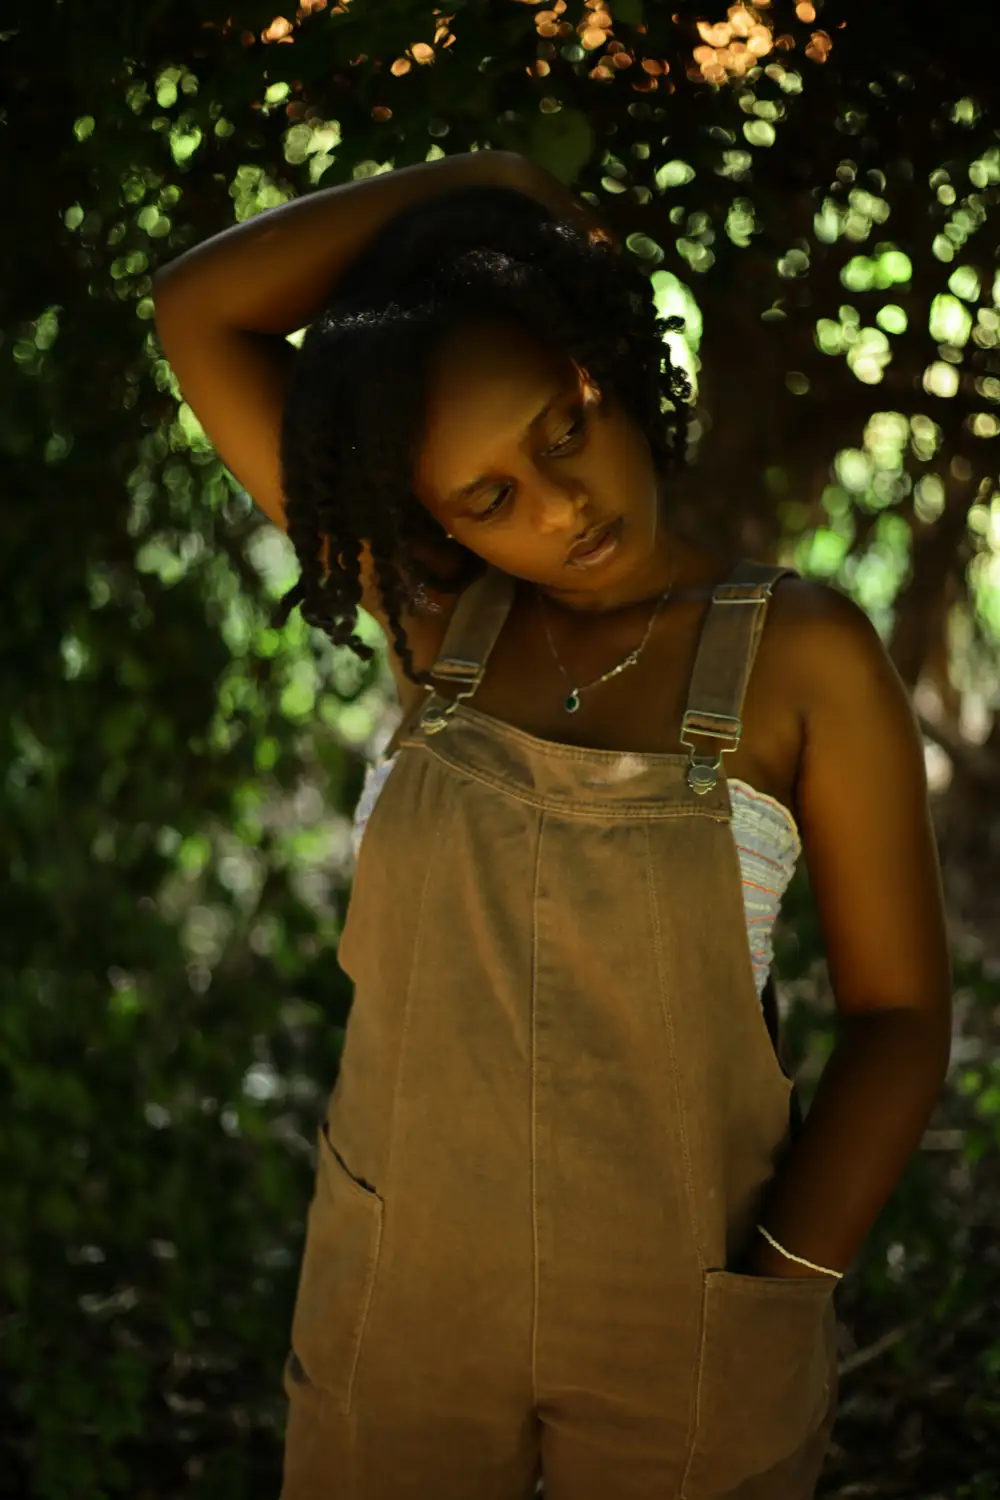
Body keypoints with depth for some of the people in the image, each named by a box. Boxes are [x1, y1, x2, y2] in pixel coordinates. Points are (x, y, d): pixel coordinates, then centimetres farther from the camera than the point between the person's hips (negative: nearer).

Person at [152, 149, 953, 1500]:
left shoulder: (801, 654, -12)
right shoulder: (435, 619, -5)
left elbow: (898, 1008, -7)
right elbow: (197, 311, -8)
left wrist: (788, 1277, -15)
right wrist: (483, 178, -10)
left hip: (688, 1318, -2)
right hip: (398, 1289, 3)